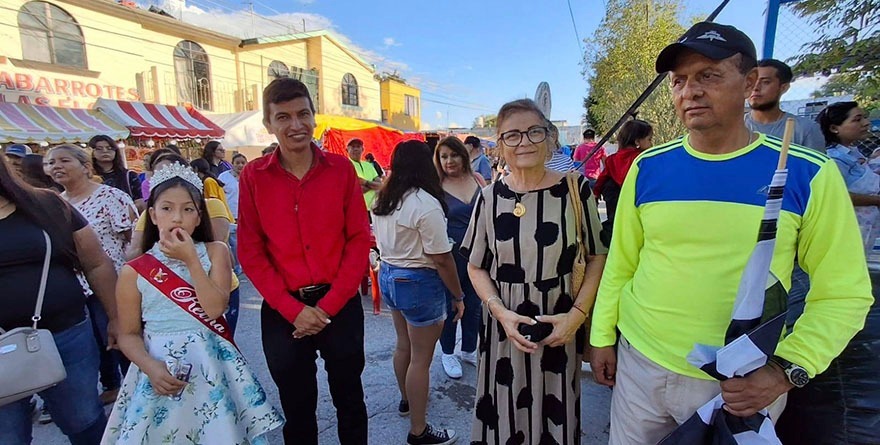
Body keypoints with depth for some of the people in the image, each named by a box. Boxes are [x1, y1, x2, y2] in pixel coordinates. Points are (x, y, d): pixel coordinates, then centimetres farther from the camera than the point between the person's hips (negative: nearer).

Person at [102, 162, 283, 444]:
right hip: (162, 371, 0)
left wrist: (191, 260, -17)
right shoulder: (133, 272, -2)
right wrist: (150, 367, -15)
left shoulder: (215, 252, -3)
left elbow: (215, 308, -14)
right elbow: (129, 334, 2)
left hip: (212, 366, 0)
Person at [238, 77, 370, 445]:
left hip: (341, 305, 0)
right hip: (283, 311, 1)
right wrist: (293, 310, -10)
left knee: (349, 399, 18)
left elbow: (359, 240, -5)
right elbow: (250, 252, -3)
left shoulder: (341, 168, -3)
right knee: (296, 408, 19)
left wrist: (329, 305, -10)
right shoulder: (253, 176, -2)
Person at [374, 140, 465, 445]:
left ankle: (406, 400, 46)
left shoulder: (383, 200, 4)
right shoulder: (426, 204, -21)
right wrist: (458, 296, -8)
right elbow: (441, 260, -19)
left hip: (388, 276, 8)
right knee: (421, 358, 6)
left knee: (404, 345, 25)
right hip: (419, 283, -8)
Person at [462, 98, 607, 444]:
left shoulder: (574, 189, -5)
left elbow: (597, 257, 2)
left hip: (558, 329, 0)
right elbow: (476, 266, 4)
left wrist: (577, 315, -10)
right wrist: (501, 312, -11)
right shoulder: (490, 197, -3)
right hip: (503, 327, 1)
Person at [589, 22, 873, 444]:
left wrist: (786, 369, -16)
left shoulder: (809, 174, -8)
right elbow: (620, 265, 2)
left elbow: (843, 293, -4)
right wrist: (602, 337, 4)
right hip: (640, 363, 2)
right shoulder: (647, 168, -4)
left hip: (745, 383, -1)